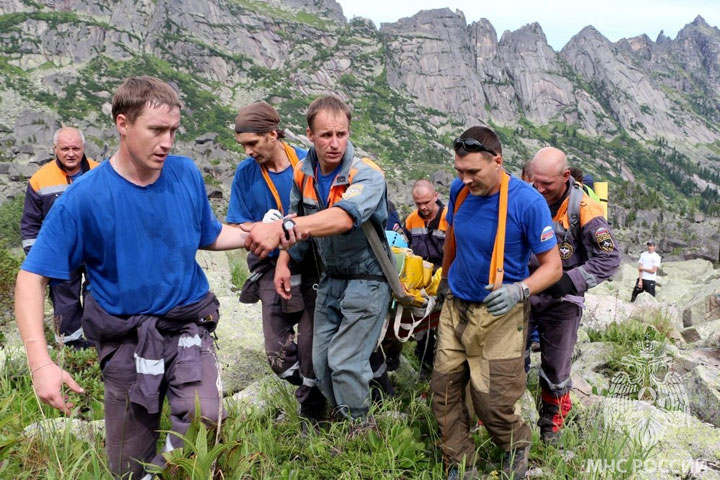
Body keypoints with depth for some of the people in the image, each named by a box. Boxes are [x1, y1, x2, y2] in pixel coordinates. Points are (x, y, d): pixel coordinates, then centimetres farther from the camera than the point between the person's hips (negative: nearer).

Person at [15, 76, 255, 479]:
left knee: (206, 421, -25)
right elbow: (32, 278, -15)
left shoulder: (186, 174, -6)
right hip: (126, 338, -1)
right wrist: (41, 362, -26)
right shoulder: (84, 197, -17)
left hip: (188, 323, 2)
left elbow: (211, 236, 11)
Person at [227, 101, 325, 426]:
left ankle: (311, 414, 22)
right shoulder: (246, 173, -1)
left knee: (311, 348, -1)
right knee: (279, 357, 0)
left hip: (313, 266, -2)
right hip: (272, 268, 2)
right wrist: (265, 226, -18)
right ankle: (313, 388, 30)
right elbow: (237, 227, 2)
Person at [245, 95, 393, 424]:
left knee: (344, 362, -10)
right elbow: (297, 220, 11)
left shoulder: (367, 174, -24)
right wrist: (284, 261, -7)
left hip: (367, 278, -6)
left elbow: (344, 217, -44)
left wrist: (282, 228, -56)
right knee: (322, 362, 9)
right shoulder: (303, 173, -4)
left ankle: (360, 430, 14)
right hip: (330, 277, 6)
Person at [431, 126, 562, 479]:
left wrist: (519, 290, -33)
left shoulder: (528, 202, -20)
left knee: (492, 404, 0)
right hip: (455, 306, 5)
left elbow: (553, 267, -15)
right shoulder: (459, 189, -5)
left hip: (498, 315, -5)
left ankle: (516, 450, 34)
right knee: (444, 390, 6)